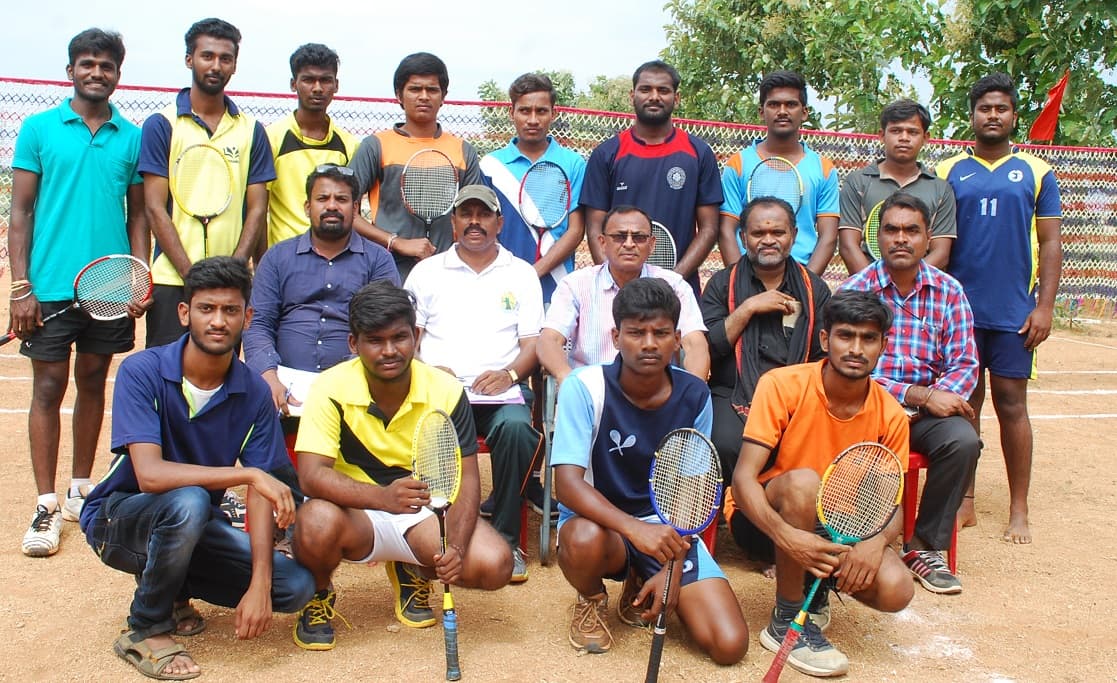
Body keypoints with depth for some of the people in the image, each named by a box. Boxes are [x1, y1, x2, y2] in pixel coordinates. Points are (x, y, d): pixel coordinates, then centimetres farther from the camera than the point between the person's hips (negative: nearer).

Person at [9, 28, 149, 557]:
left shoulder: (132, 137, 7)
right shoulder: (38, 129, 2)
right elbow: (21, 212, 0)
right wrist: (20, 286, -7)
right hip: (51, 286, -2)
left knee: (93, 383, 11)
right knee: (48, 388, 1)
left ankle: (80, 489, 24)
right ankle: (46, 506, 7)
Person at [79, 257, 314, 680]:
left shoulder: (254, 393, -10)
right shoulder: (142, 372, -20)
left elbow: (259, 493, -14)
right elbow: (150, 475, -32)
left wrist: (259, 585, -25)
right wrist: (250, 474, -37)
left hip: (195, 528, 4)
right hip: (119, 518, -4)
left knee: (296, 586, -15)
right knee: (188, 502, -38)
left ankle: (172, 588, 11)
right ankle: (144, 630, -11)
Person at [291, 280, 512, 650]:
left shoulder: (446, 391, -11)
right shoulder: (332, 389, -16)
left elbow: (465, 480, -11)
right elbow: (311, 474, -26)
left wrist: (456, 547, -29)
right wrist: (383, 497, -43)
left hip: (426, 511, 2)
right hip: (355, 511, -2)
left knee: (494, 565, -22)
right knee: (318, 522, -37)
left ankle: (412, 571, 13)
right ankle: (319, 595, 2)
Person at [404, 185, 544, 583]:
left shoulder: (521, 274, 17)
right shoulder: (427, 272, 18)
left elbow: (533, 344, 8)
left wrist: (509, 374, -13)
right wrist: (425, 370, -10)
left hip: (502, 391, 0)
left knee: (516, 427, -34)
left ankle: (506, 539, -17)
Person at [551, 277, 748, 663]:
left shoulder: (694, 396, -7)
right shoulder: (585, 387, -18)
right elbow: (568, 484, -25)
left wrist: (673, 568, -10)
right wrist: (636, 529, -40)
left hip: (669, 529, 3)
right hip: (600, 520, -3)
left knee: (730, 645, -12)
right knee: (584, 541, -40)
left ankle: (641, 586, 18)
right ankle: (591, 599, -1)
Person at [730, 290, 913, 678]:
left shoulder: (891, 417, -7)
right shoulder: (783, 386, -19)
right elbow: (743, 478, -23)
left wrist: (876, 542, -27)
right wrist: (785, 535, -40)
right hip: (767, 518, -3)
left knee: (895, 590, -24)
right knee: (803, 482, -36)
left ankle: (815, 583, 12)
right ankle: (786, 621, -19)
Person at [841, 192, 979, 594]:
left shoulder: (950, 293, 6)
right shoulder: (855, 290, -3)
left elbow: (965, 366, 3)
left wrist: (935, 397, -19)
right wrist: (921, 395, -19)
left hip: (927, 410, 3)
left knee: (963, 439, -26)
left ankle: (926, 545, -6)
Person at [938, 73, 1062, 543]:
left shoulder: (1035, 172, 6)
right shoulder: (948, 172, 7)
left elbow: (1049, 243, 5)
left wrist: (1044, 306, -4)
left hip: (1014, 311, -1)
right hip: (959, 309, 1)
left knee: (1011, 404, 3)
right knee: (963, 403, 6)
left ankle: (1019, 510, 12)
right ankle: (964, 502, 16)